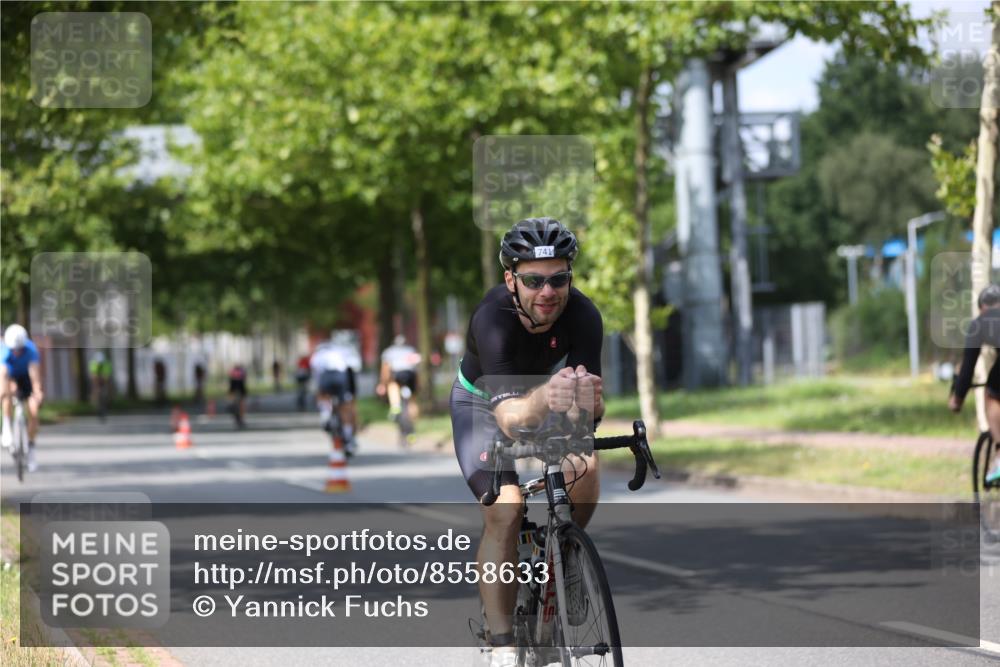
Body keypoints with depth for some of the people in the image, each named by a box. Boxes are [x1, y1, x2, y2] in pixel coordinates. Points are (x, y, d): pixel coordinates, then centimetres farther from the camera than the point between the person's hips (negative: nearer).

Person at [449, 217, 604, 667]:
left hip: (543, 390, 3)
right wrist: (544, 399, -69)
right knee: (503, 511, -22)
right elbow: (509, 417, -48)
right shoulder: (492, 319, -38)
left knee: (583, 468, -24)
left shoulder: (583, 315, -31)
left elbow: (588, 409, -36)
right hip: (484, 402, -3)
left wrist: (588, 403, -60)